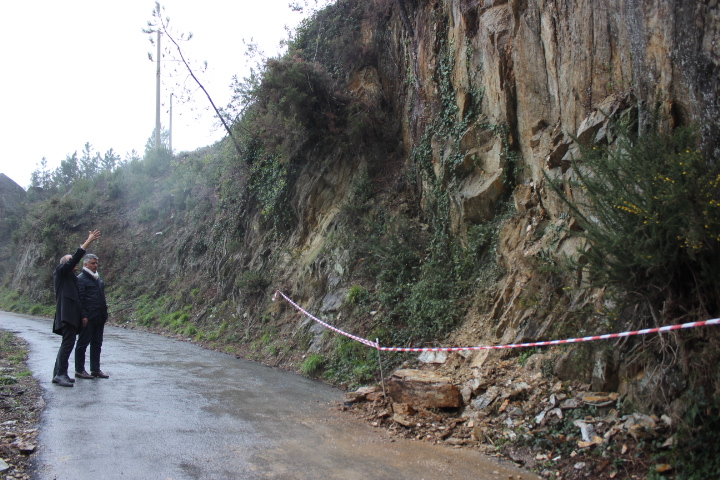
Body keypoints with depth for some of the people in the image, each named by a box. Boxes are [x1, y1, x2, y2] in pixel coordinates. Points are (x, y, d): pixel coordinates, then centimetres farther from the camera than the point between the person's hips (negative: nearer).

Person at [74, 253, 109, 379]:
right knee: (83, 343, 0)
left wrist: (105, 314, 17)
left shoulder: (98, 278, 18)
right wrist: (83, 316, -19)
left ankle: (95, 369, 16)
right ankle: (79, 370, 7)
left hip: (99, 317, 8)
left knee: (97, 344, 10)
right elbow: (80, 299, -13)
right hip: (88, 318, -8)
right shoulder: (81, 279, -7)